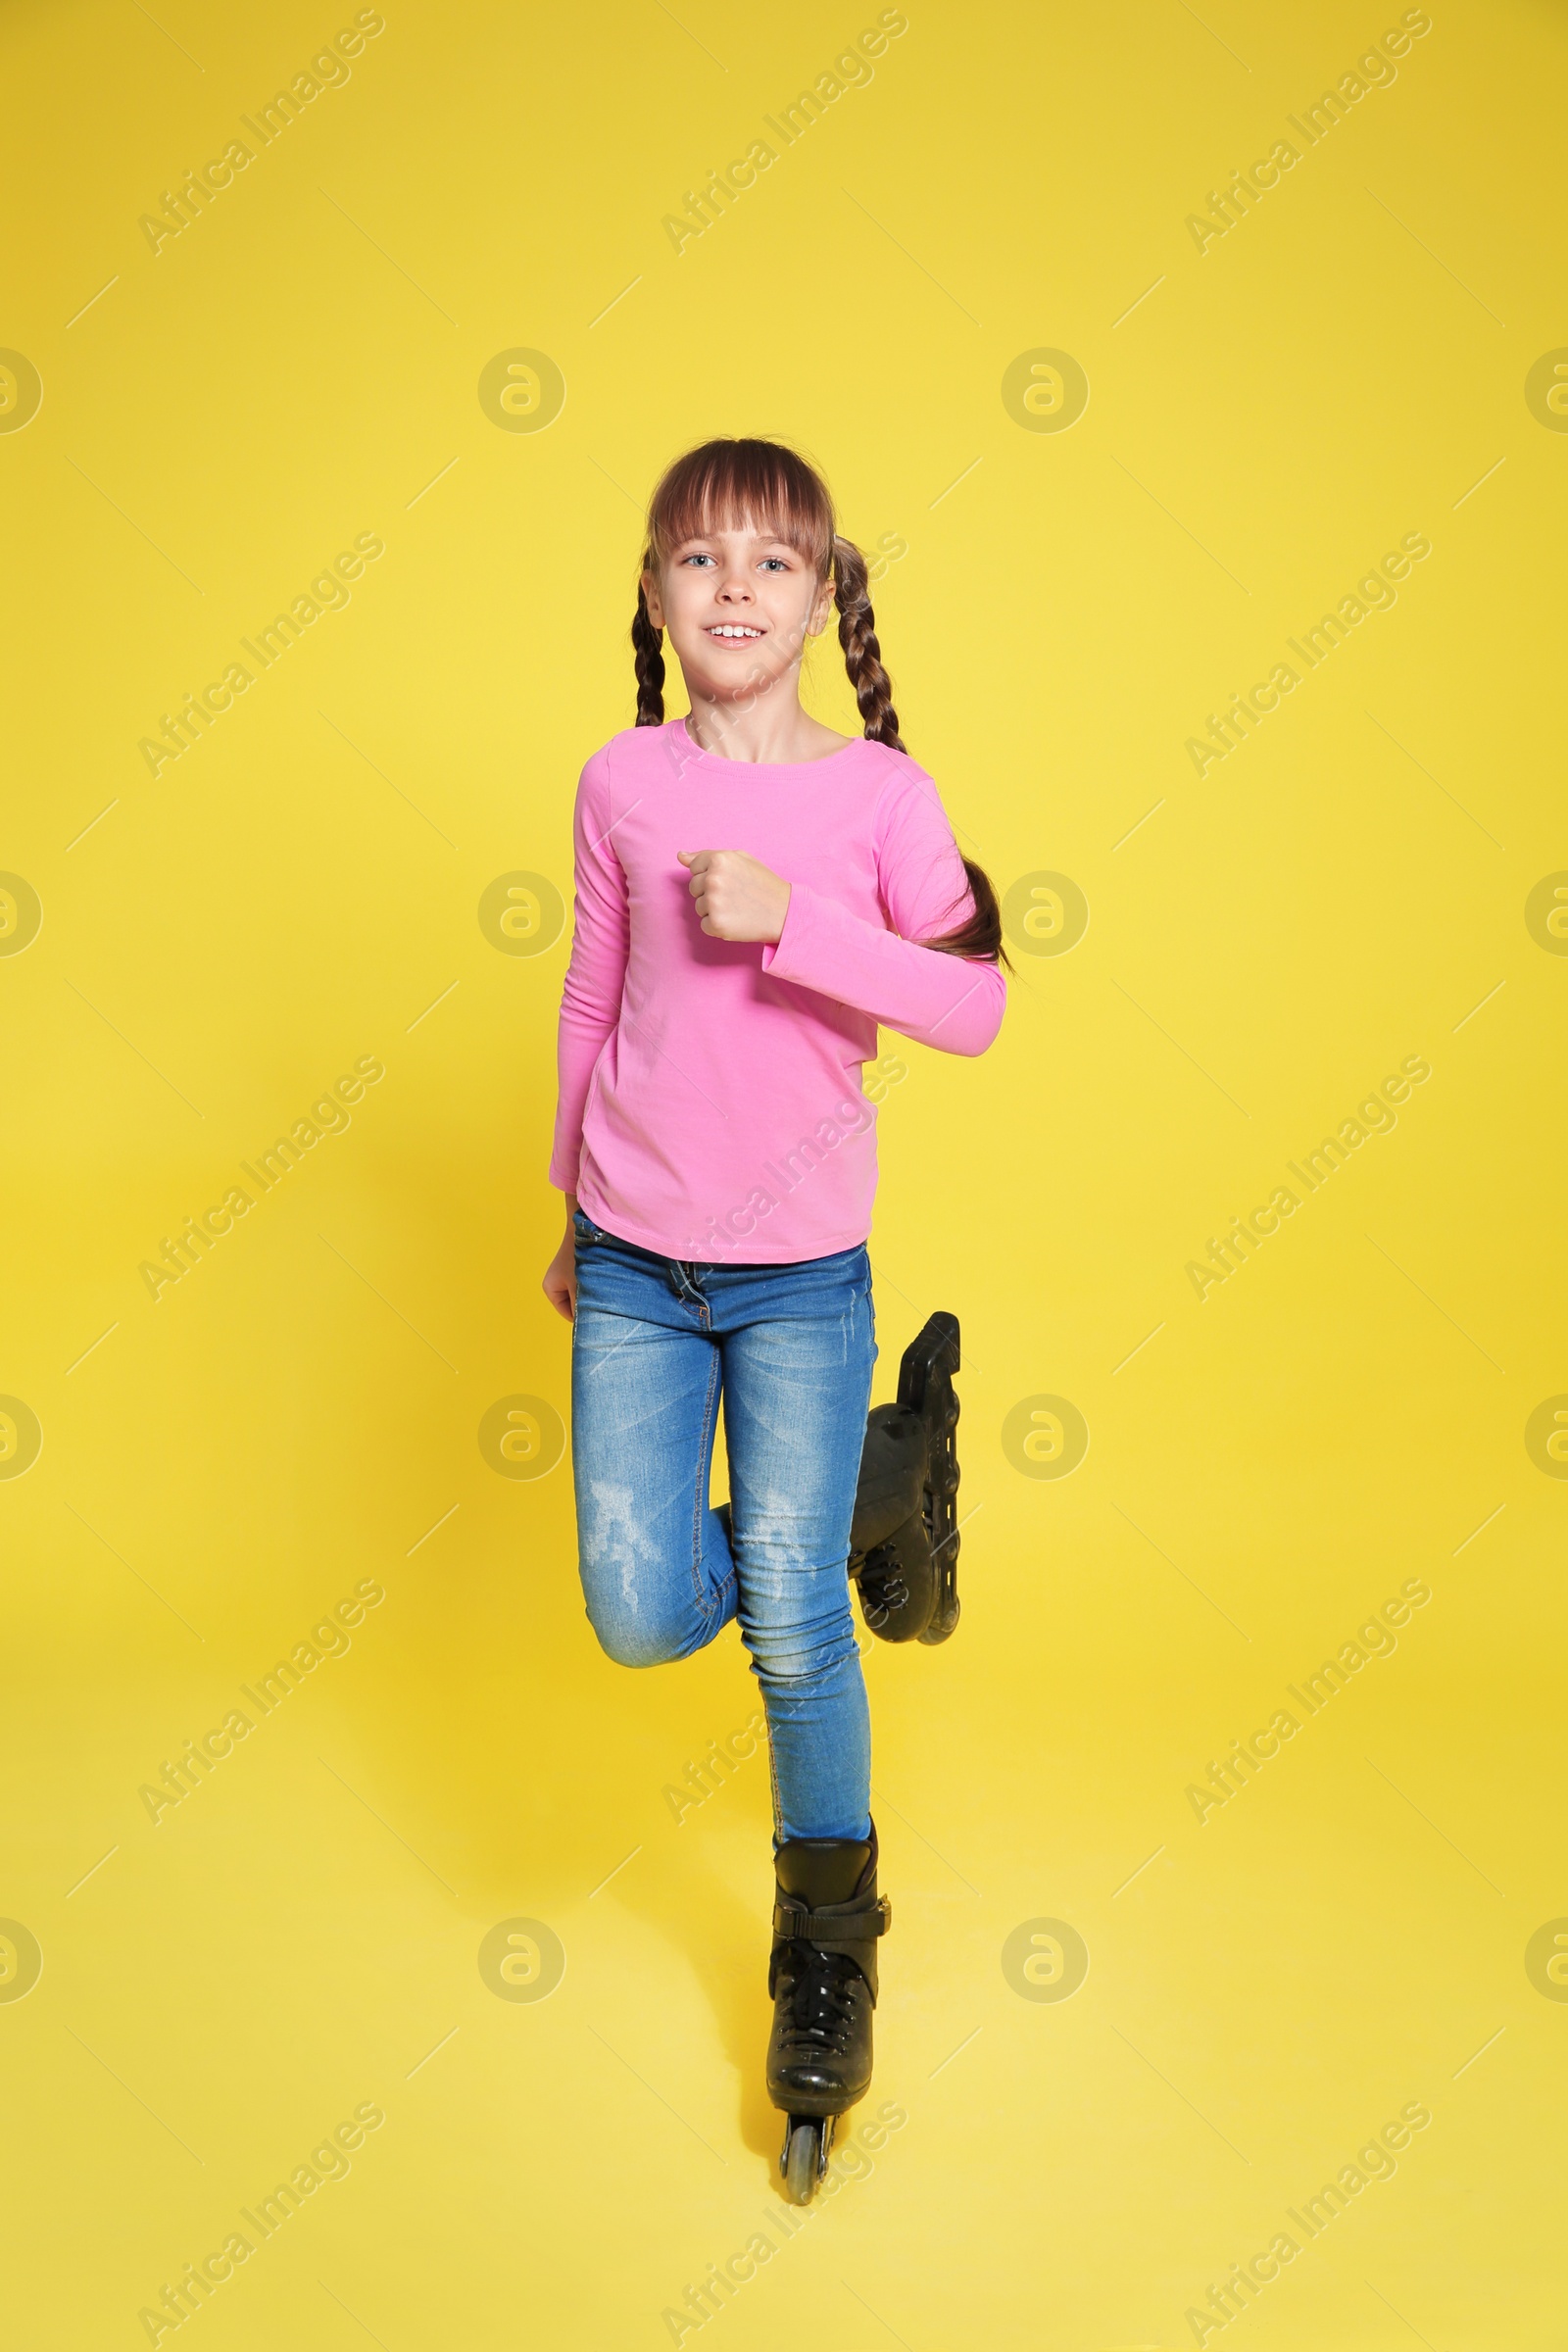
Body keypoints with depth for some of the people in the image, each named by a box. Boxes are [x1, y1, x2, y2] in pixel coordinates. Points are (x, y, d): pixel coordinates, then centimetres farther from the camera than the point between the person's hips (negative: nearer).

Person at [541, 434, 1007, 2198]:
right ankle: (808, 1538, 32)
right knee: (646, 1621, -3)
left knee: (794, 1623, 0)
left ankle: (827, 1935, 24)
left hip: (801, 1271, -2)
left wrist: (791, 922, -21)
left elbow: (975, 1009, -10)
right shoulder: (623, 783, 1)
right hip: (633, 1264, 2)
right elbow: (591, 1006, 10)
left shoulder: (877, 791, -5)